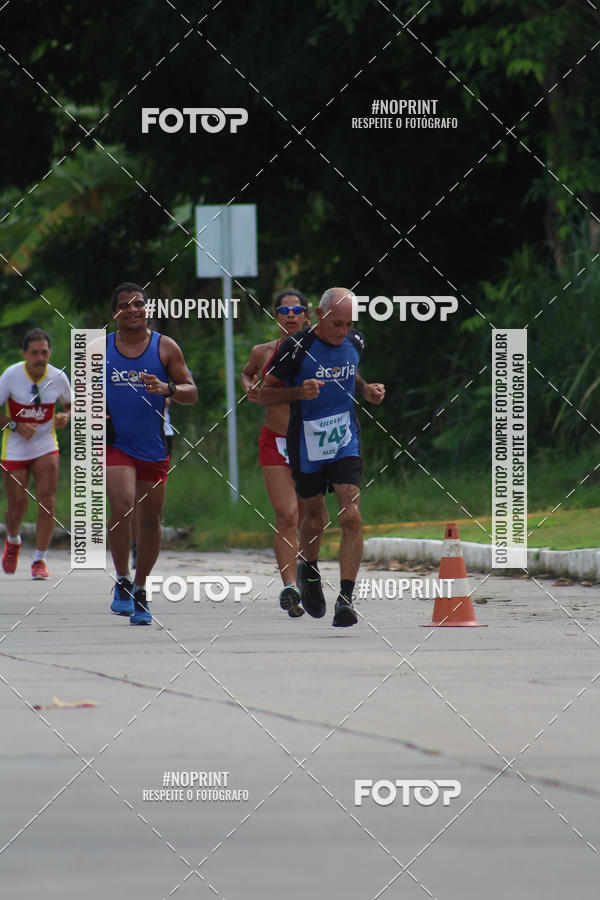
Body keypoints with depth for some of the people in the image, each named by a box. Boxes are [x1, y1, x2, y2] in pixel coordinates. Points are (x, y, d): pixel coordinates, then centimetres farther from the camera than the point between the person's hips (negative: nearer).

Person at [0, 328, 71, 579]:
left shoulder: (58, 377, -7)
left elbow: (71, 404, 11)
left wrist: (65, 417, -11)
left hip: (46, 447, 1)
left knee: (47, 502, -13)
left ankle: (39, 560, -3)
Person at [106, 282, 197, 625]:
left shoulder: (165, 347, 2)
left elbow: (192, 392, 2)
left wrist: (168, 388, -19)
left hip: (154, 447, 2)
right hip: (115, 443, -2)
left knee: (150, 520, 8)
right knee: (123, 507, -22)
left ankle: (140, 590, 24)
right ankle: (122, 582, -6)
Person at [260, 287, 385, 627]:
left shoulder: (355, 343, 1)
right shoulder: (296, 348, -14)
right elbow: (266, 393, -6)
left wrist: (366, 390, 3)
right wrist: (299, 392, -23)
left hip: (346, 442, 2)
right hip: (307, 445, -2)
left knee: (352, 516, -14)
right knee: (317, 519, 10)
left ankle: (346, 599, -14)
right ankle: (309, 570, 43)